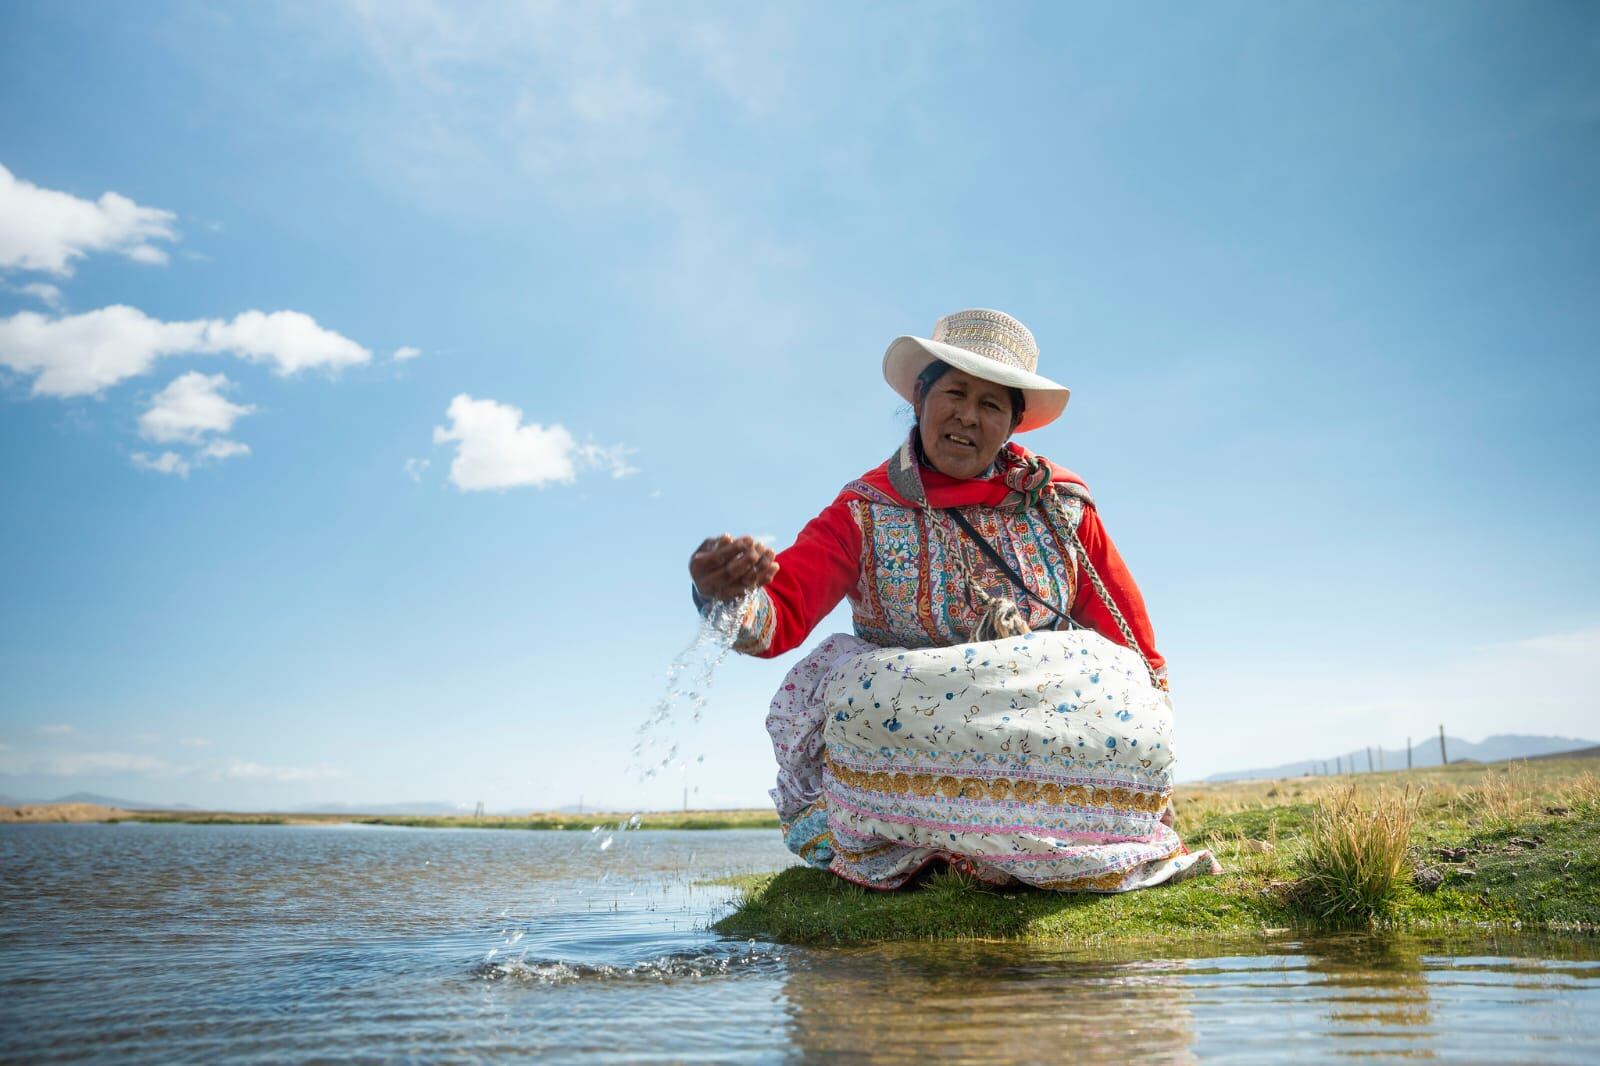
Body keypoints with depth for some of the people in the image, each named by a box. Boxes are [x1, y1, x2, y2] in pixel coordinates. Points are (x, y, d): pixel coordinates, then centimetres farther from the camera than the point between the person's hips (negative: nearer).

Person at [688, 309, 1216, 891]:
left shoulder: (1060, 503, 6)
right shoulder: (867, 512, 0)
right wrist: (726, 596, -35)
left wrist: (1148, 735, 2)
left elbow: (1130, 639, 10)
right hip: (908, 732, -1)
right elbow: (780, 611, -13)